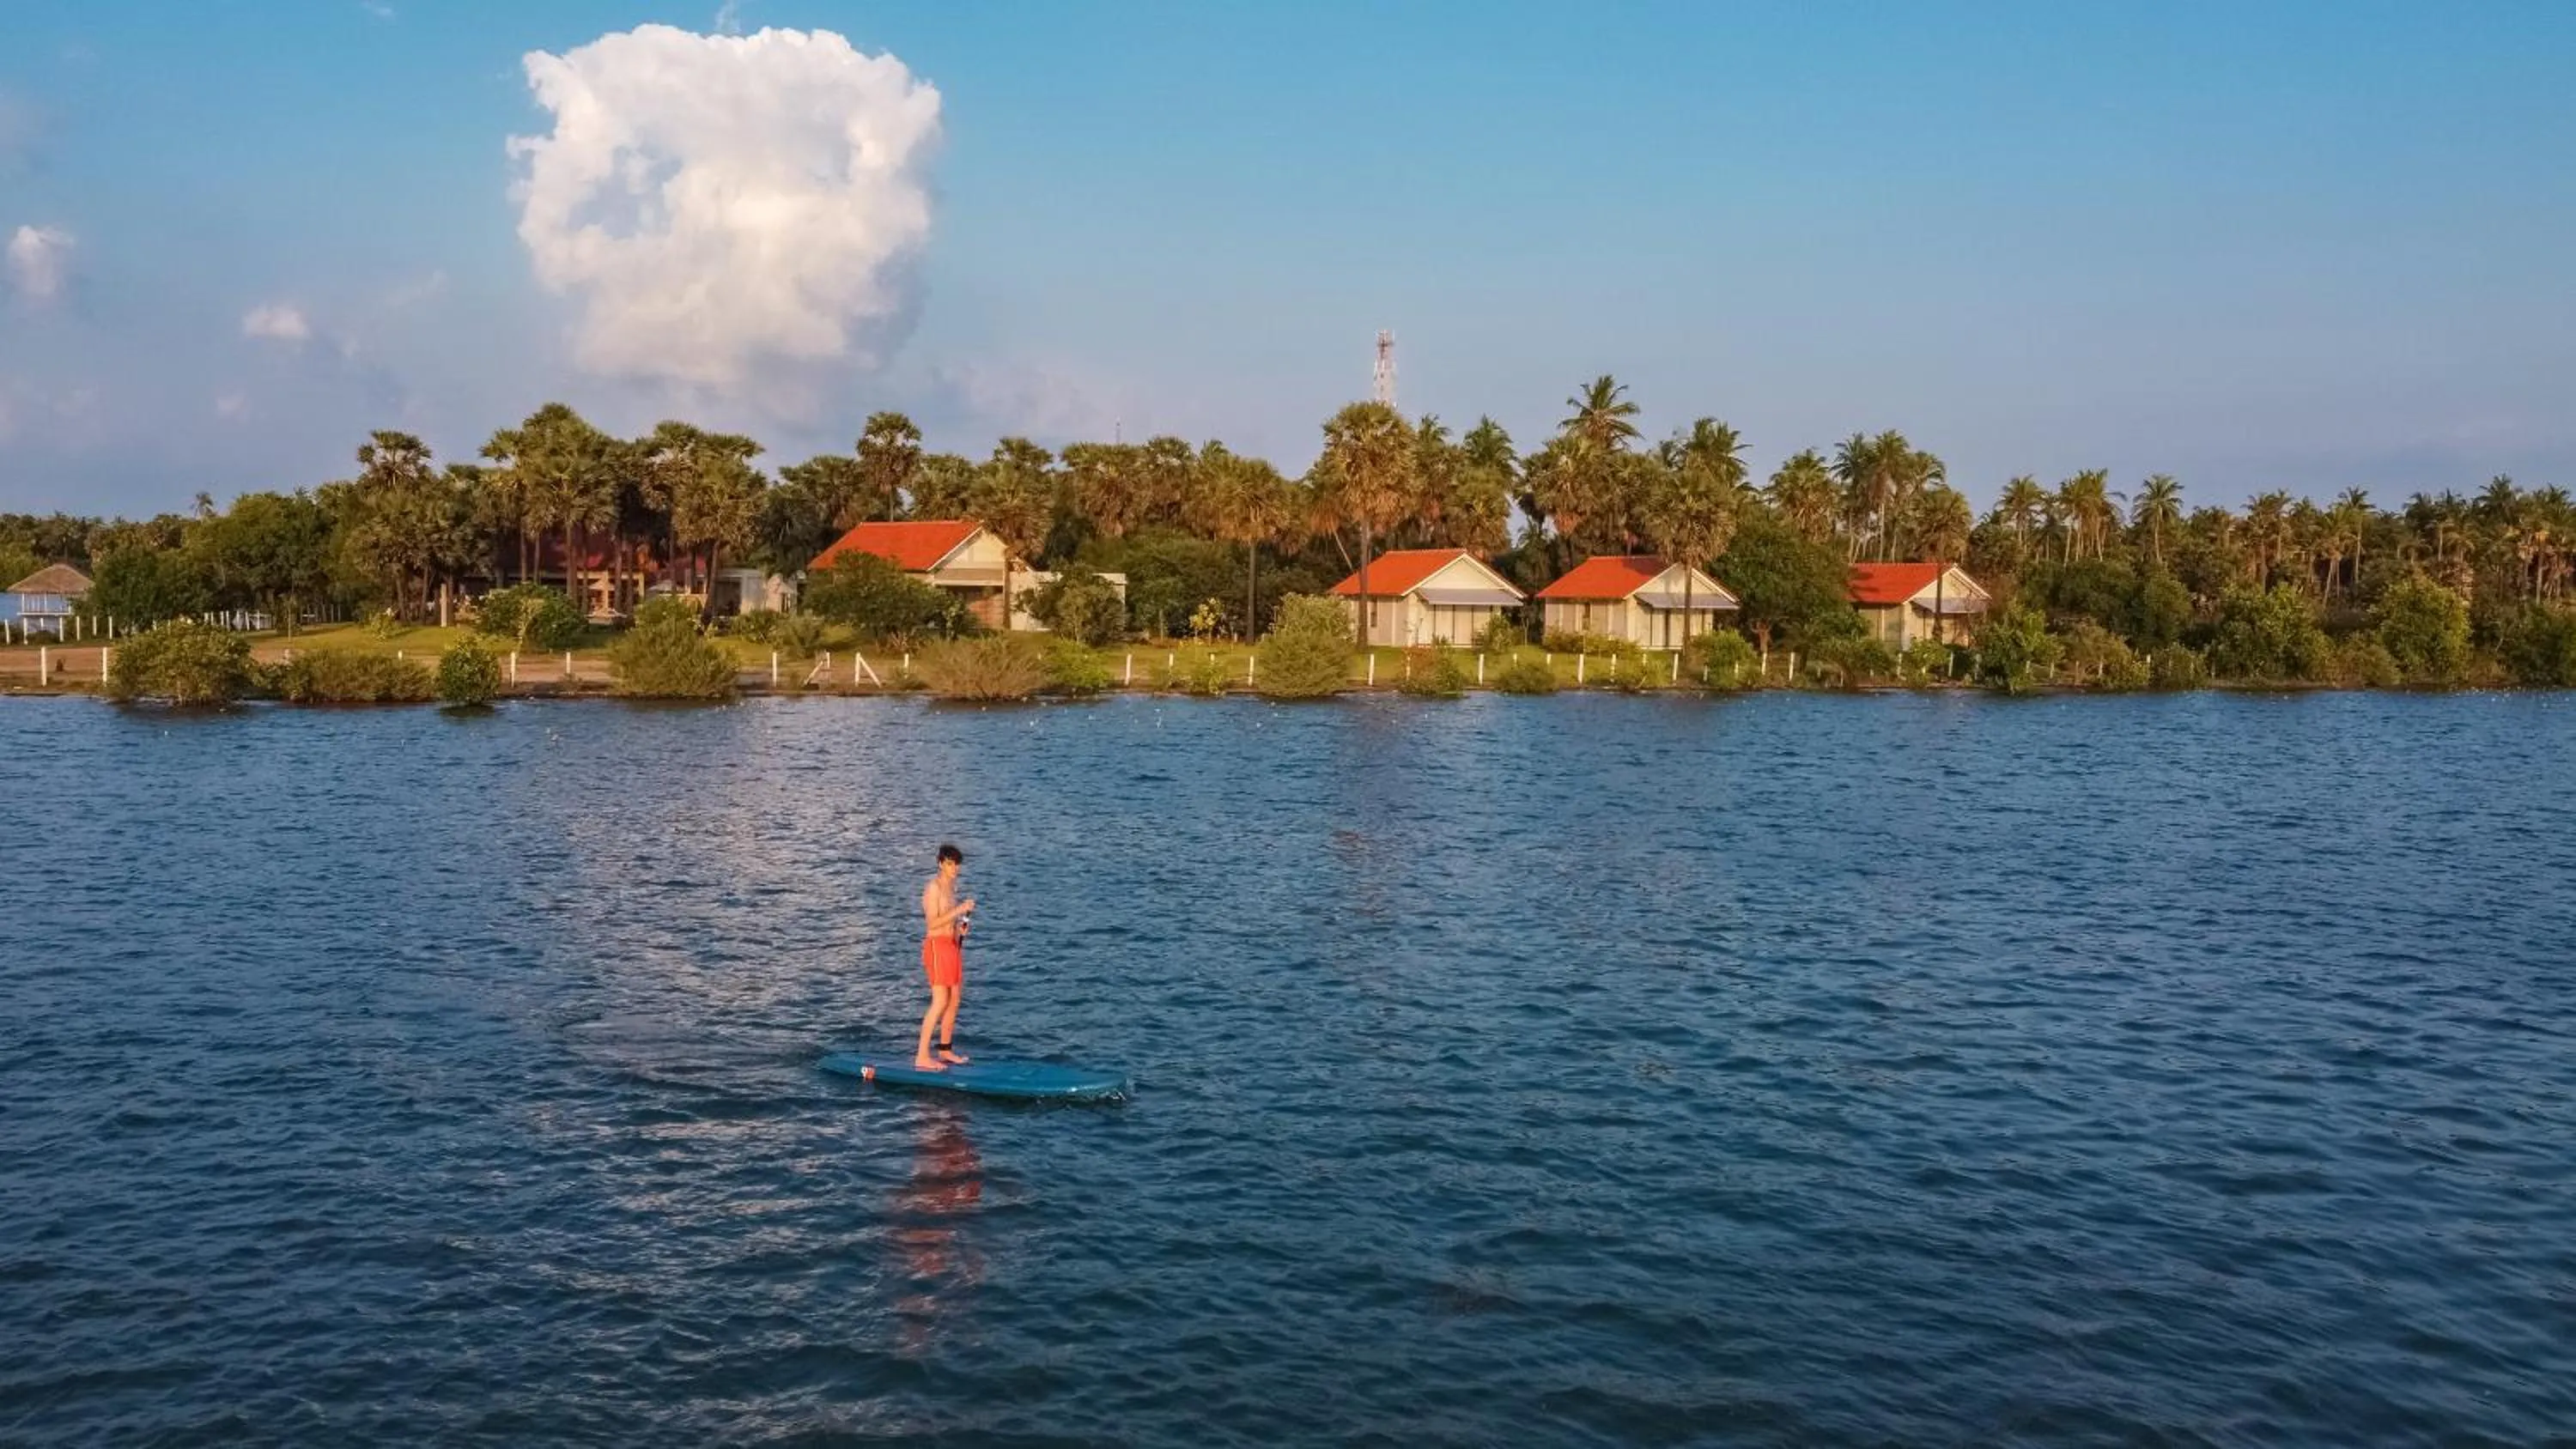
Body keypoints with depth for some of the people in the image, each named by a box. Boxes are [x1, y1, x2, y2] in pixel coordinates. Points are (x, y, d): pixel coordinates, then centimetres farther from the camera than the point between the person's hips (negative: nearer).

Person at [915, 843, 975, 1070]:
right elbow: (932, 923, -19)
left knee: (954, 1000, 11)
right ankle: (922, 1057, -12)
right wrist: (959, 910, -24)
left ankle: (945, 1050, 22)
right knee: (940, 1002, -13)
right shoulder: (934, 887, -12)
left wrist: (961, 926, 6)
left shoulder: (951, 886, 15)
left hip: (953, 945, 9)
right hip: (937, 945, -9)